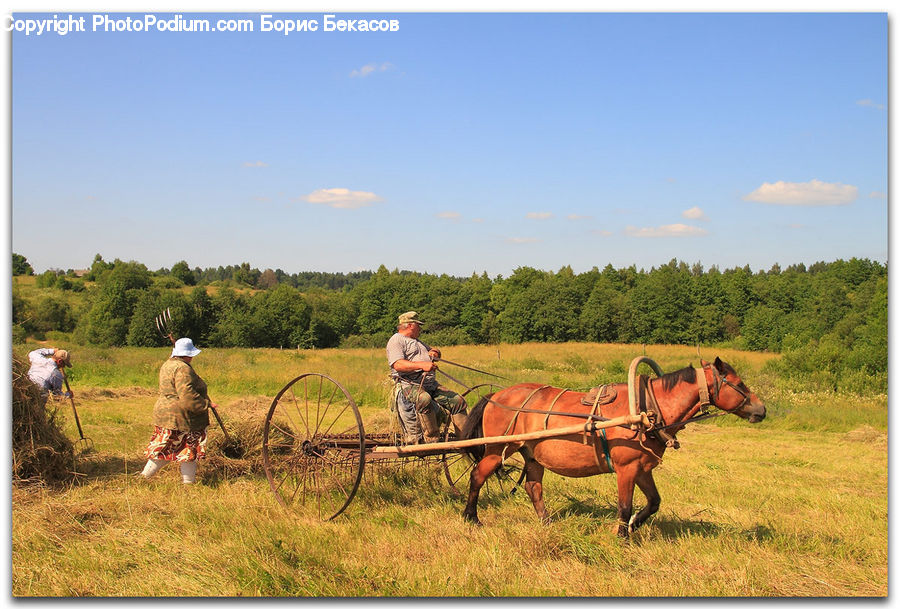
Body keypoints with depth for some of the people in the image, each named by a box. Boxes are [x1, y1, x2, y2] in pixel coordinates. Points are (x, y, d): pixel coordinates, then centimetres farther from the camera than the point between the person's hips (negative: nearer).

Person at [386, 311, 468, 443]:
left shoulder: (417, 342, 29)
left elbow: (435, 351, 41)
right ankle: (432, 440, -35)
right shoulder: (396, 341, -1)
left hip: (430, 383, 9)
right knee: (424, 399, -40)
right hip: (409, 384, -9)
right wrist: (421, 365, -29)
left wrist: (435, 352, 15)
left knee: (458, 401, -2)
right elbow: (398, 365, -18)